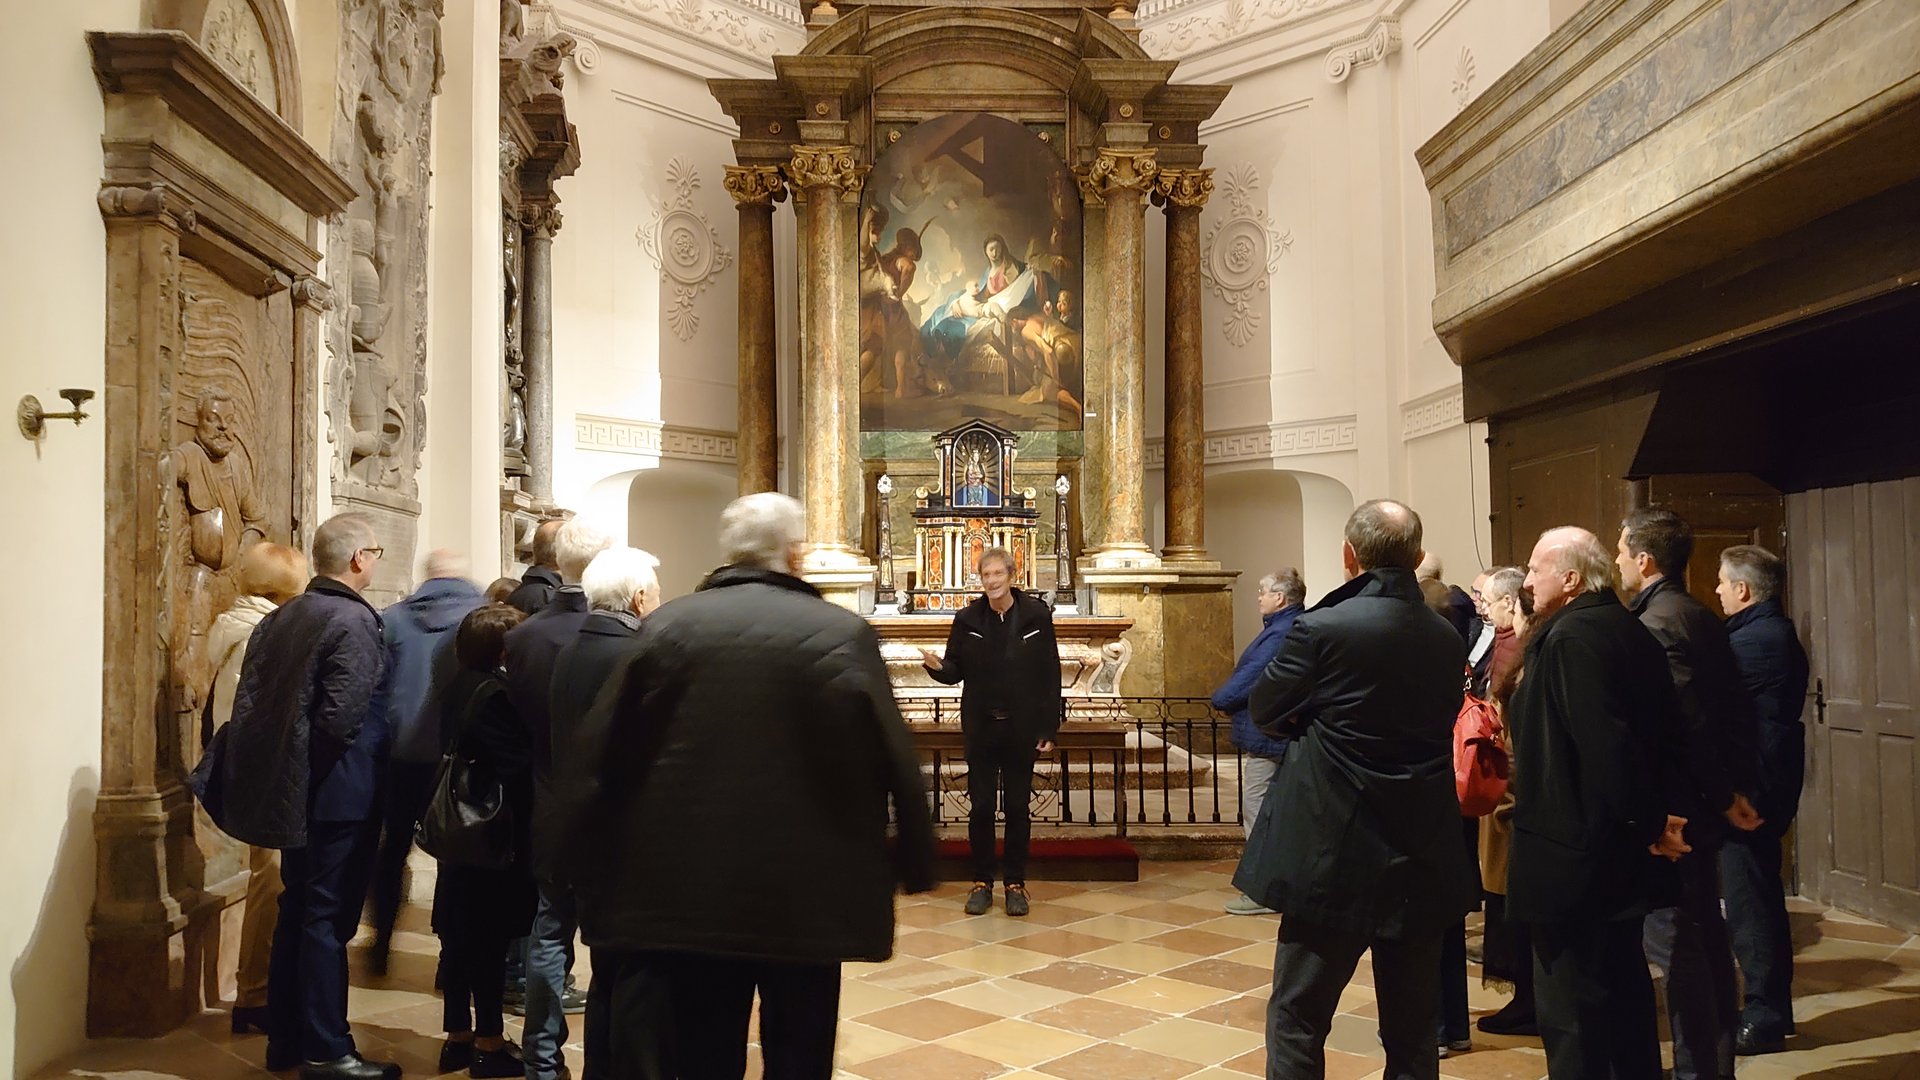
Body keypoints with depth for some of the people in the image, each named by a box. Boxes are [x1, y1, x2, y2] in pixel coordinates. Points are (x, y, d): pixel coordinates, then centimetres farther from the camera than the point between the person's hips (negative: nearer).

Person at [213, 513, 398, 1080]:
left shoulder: (279, 618, 8)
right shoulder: (355, 621, -16)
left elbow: (247, 702, 5)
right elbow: (341, 717, -24)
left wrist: (274, 770, 10)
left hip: (290, 791, 8)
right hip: (340, 793, -8)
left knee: (295, 912, 17)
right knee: (328, 918, 0)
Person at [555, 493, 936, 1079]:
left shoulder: (667, 625, -3)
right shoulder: (842, 633, -9)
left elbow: (603, 755, -1)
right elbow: (891, 760, -9)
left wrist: (592, 865, 11)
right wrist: (914, 862, 4)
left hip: (689, 886, 2)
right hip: (805, 890, -1)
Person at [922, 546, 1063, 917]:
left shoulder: (1036, 616, -3)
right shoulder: (967, 619, 1)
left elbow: (1051, 674, -2)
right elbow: (955, 671, 3)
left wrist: (1049, 728, -5)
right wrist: (937, 666, -22)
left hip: (1021, 729, -1)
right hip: (980, 728, 1)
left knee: (1017, 807, 7)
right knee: (980, 807, 6)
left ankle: (1015, 883, 18)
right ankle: (982, 882, 18)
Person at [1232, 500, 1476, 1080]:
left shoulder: (1323, 629, -15)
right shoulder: (1448, 639, 1)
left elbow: (1266, 711, -3)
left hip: (1336, 856, -5)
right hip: (1423, 859, 5)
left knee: (1298, 1018, 8)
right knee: (1413, 1028, 17)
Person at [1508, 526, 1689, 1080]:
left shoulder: (1571, 637, -19)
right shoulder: (1630, 630, 10)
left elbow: (1604, 744, -26)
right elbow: (1662, 728, 13)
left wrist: (1648, 821, -15)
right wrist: (1651, 819, 10)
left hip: (1571, 855, -10)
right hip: (1621, 852, 10)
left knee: (1570, 1015, -1)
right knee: (1624, 988, 21)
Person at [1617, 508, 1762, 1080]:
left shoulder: (1654, 625, -19)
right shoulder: (1703, 618, 9)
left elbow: (1687, 720, -23)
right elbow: (1734, 708, 10)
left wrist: (1723, 794, -12)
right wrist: (1735, 786, 11)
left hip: (1671, 810, -10)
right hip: (1705, 807, 10)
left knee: (1675, 946, -1)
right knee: (1706, 937, 17)